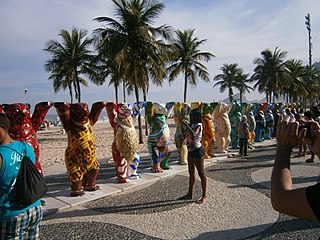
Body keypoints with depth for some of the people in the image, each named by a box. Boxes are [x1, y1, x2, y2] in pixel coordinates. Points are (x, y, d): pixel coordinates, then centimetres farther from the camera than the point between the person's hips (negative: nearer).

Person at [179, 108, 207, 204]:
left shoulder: (198, 125, -13)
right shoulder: (192, 124, 11)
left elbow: (193, 134, -33)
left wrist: (186, 125, -29)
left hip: (197, 150, -9)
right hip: (190, 150, 9)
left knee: (201, 173, 0)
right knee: (191, 173, 14)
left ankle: (204, 195, 9)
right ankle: (190, 194, 25)